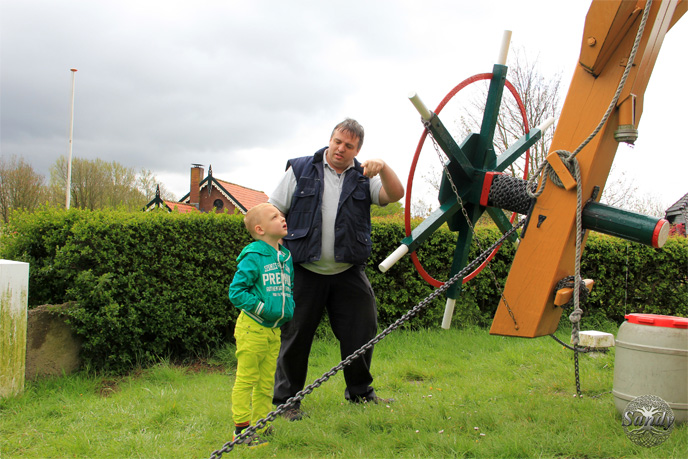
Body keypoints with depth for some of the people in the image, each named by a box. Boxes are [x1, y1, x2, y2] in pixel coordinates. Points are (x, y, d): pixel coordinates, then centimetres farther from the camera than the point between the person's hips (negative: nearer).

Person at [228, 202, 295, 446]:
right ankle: (242, 429, 10)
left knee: (266, 383, 15)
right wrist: (261, 308, -20)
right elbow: (236, 291, -14)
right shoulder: (253, 257, -12)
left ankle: (261, 427, 26)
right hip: (252, 328, -7)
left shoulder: (286, 257, 11)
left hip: (274, 330, 8)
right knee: (246, 380, 0)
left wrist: (288, 311, 6)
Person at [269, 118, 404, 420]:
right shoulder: (300, 170, 3)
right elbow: (273, 213, 4)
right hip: (304, 271, -2)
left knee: (362, 330, 6)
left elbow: (395, 195, -8)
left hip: (349, 272, 2)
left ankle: (360, 392, 28)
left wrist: (383, 168, -26)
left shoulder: (363, 177, 8)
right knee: (295, 335, 3)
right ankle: (286, 400, 18)